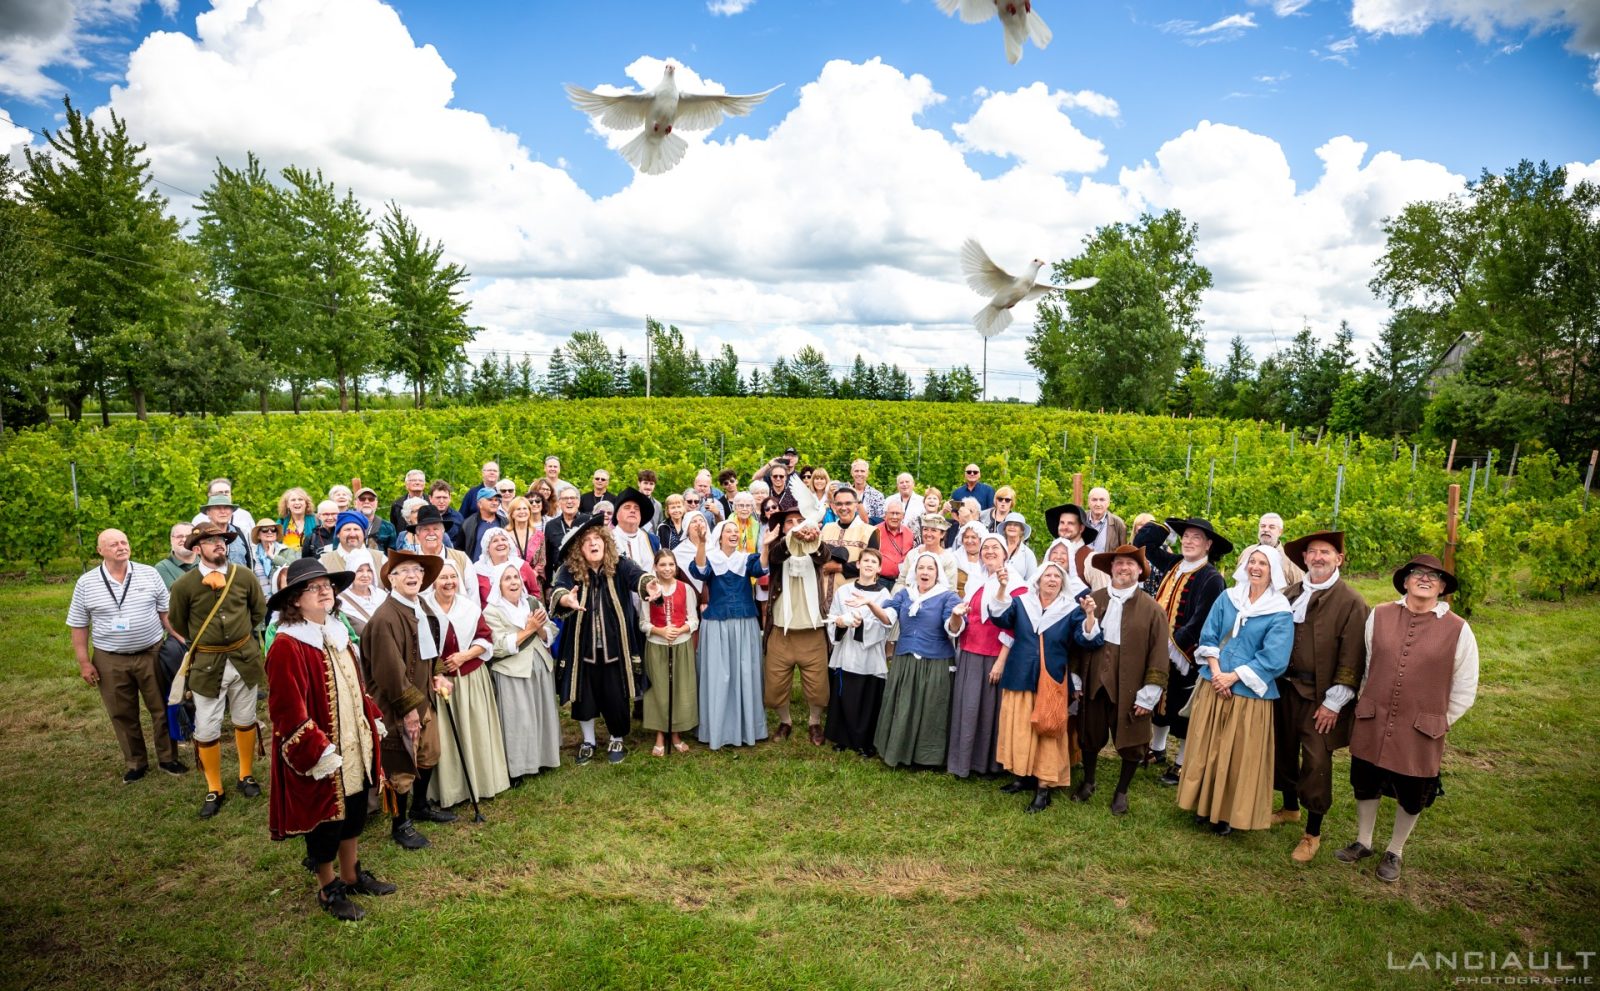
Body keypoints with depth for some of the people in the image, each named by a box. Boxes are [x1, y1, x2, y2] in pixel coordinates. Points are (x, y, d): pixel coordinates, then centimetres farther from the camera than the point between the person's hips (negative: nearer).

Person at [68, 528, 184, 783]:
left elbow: (166, 612, 4)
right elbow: (79, 626, 3)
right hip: (110, 660, 0)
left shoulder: (149, 574, -2)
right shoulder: (86, 583, -2)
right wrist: (84, 662, -1)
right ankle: (135, 763, 26)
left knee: (162, 708, 7)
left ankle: (168, 758, 22)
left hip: (152, 653, 0)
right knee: (122, 714, 10)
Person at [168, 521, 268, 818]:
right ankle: (214, 790, 21)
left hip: (244, 659, 2)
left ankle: (246, 776, 32)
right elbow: (179, 625, 5)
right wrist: (201, 643, 12)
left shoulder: (245, 576, -6)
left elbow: (259, 611, 10)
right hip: (207, 664, -1)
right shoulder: (183, 585, -10)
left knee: (245, 721, 15)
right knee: (207, 730, 4)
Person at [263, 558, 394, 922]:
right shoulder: (286, 647, -21)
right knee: (324, 822, 10)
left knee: (354, 813, 21)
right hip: (319, 756, -8)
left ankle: (352, 875, 39)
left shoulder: (337, 634, 5)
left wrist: (374, 722, 10)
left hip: (354, 748, 8)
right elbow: (288, 711, -23)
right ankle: (329, 890, 30)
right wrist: (318, 752, -23)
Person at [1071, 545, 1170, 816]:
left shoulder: (1151, 609, -6)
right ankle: (1088, 783, 38)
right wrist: (1075, 679, 3)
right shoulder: (1092, 600, 2)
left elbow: (1158, 654, -7)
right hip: (1094, 682, 2)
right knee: (1091, 735, 16)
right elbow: (1079, 640, 5)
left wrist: (1148, 695, -11)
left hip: (1129, 687, -2)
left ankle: (1121, 792, 31)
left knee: (1130, 741, 9)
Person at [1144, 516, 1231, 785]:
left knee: (1183, 709, 7)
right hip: (1160, 649, 7)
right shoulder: (1174, 564, 4)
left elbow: (1200, 622, -21)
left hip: (1186, 654, -7)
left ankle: (1182, 764, 21)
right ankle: (1157, 750, 37)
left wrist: (1173, 643, -23)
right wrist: (1169, 527, 5)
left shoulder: (1212, 578, -16)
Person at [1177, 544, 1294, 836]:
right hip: (1213, 686, 4)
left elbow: (1273, 659, -13)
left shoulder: (1280, 612, -8)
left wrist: (1233, 677, -17)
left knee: (1238, 755, 7)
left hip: (1249, 693, -3)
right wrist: (1216, 671, -11)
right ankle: (1205, 805, 27)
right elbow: (1208, 637, 3)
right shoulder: (1227, 597, 4)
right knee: (1206, 749, 12)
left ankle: (1229, 814, 22)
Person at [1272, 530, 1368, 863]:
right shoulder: (1289, 594, 5)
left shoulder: (1351, 602, -10)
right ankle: (1290, 808, 38)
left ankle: (1312, 833, 15)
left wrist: (1333, 703, -12)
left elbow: (1351, 659, -11)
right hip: (1285, 689, 5)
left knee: (1316, 763, 1)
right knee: (1284, 750, 16)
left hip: (1320, 698, -5)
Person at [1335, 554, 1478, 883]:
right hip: (1372, 725, 2)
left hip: (1421, 733, -1)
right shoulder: (1378, 616, -3)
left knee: (1411, 797, 15)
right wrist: (1365, 705, 9)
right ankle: (1363, 843, 38)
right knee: (1365, 785, 16)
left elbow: (1464, 691, 0)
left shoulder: (1458, 630, -8)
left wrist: (1438, 722, 2)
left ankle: (1395, 852, 37)